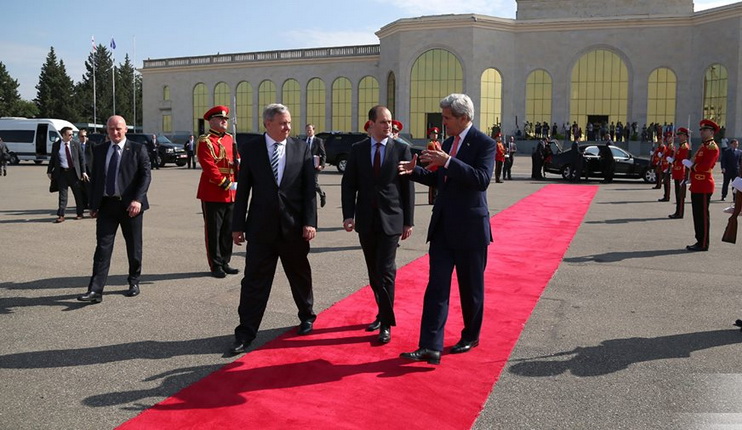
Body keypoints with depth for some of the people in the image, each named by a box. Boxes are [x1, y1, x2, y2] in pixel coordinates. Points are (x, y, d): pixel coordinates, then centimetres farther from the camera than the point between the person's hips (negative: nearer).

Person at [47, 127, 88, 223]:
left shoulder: (76, 144, 2)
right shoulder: (56, 145, 3)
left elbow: (81, 158, 4)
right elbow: (52, 159, 9)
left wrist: (83, 172, -2)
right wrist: (49, 171, 4)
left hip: (74, 172, 0)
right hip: (61, 172, 0)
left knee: (78, 193, 7)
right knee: (62, 194, -1)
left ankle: (80, 213, 20)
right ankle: (61, 215, 0)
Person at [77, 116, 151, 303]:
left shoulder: (138, 149, -1)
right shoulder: (99, 150, 11)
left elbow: (146, 175, -7)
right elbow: (95, 178, 13)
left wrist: (138, 200, -18)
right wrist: (93, 205, 7)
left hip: (130, 205, -2)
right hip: (106, 205, 3)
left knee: (133, 247, 9)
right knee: (102, 247, -3)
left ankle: (134, 282, 26)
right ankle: (95, 290, -5)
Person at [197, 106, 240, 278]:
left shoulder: (230, 138, 14)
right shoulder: (205, 141, -7)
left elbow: (236, 161, 15)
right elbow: (209, 167, -15)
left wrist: (237, 181, -2)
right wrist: (225, 183, -18)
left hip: (231, 194, 7)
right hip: (213, 194, -7)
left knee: (228, 230, 12)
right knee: (214, 231, 2)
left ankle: (225, 262, 22)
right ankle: (216, 266, 9)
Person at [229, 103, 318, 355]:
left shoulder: (301, 149, 1)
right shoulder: (250, 149, 1)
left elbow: (309, 189, -1)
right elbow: (243, 189, 2)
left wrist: (310, 222, -9)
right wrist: (238, 225, 0)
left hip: (294, 226, 1)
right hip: (261, 226, -1)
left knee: (300, 276, 16)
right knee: (254, 281, 1)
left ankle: (307, 316, 38)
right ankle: (246, 332, 10)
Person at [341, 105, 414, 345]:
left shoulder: (401, 149, -1)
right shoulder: (357, 150, 5)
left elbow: (408, 187, 0)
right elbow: (348, 184, 5)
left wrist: (408, 221, -3)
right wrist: (348, 215, -7)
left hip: (391, 220, -3)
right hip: (366, 220, 3)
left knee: (385, 271, -7)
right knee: (374, 272, 12)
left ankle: (386, 324, 1)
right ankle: (382, 314, 28)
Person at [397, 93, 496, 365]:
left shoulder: (484, 143, -10)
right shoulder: (448, 143, 13)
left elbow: (482, 179, -24)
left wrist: (447, 162, -30)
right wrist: (415, 171, 8)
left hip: (469, 228, -6)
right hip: (443, 227, 6)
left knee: (471, 287, 9)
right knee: (437, 286, -1)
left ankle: (471, 337, 28)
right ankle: (431, 346, -2)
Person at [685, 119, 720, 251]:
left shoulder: (712, 147, -12)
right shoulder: (703, 146, 19)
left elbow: (705, 166, -21)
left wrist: (691, 166, -8)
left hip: (704, 187, -10)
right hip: (697, 186, 10)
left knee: (703, 216, -4)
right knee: (697, 215, 12)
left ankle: (703, 244, 1)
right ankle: (700, 241, 19)